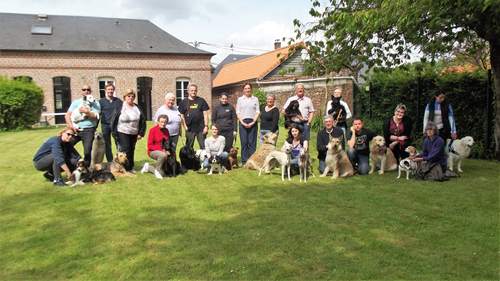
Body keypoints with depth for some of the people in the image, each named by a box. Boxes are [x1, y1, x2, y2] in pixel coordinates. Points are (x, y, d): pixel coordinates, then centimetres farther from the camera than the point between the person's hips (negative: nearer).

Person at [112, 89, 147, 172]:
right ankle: (126, 168, -3)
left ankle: (131, 167, 21)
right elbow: (114, 120, -7)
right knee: (125, 150, -9)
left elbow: (143, 121, 8)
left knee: (131, 150, 11)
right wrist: (114, 132, -9)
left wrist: (141, 133, 2)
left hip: (134, 134, 4)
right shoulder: (120, 107, -6)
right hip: (123, 133, -4)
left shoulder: (137, 108, 6)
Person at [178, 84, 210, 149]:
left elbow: (205, 114, 4)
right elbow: (181, 115, 6)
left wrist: (206, 126, -4)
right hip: (190, 129, 1)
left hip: (201, 129, 0)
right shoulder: (184, 102, 7)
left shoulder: (201, 101, 6)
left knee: (203, 147, 2)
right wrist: (185, 126, -3)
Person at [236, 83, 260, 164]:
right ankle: (244, 161, 2)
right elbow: (238, 112, 7)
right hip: (243, 122, 0)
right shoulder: (240, 99, 12)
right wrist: (242, 122, -6)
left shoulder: (255, 99, 11)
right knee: (244, 142, -2)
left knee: (252, 142, -2)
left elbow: (258, 112, 5)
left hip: (252, 122, 0)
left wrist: (253, 122, -8)